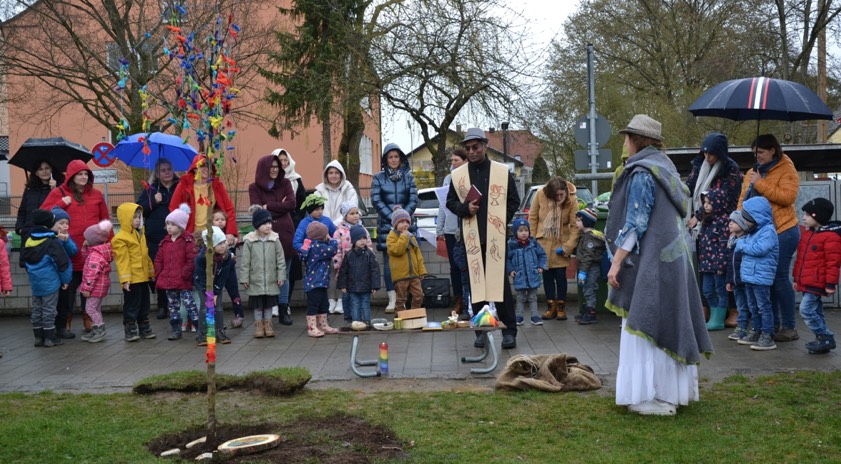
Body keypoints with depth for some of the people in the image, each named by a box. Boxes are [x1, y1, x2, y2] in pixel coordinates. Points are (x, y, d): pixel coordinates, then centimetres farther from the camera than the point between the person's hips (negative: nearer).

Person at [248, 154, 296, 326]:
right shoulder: (254, 188, 5)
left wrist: (268, 207, -7)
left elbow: (292, 204, -5)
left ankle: (283, 311, 11)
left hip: (284, 233, 2)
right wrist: (280, 207, -7)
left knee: (284, 274, 6)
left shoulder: (285, 183, 10)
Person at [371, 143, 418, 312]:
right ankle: (392, 299, 0)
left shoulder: (408, 177, 9)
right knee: (389, 262, -3)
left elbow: (414, 200, 4)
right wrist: (392, 217, -9)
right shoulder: (378, 178, 7)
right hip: (386, 225, 0)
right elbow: (376, 200, -1)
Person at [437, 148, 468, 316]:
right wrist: (439, 229, 11)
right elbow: (442, 204, 13)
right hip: (451, 229, 5)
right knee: (454, 266, 9)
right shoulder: (448, 179, 11)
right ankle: (458, 300, 17)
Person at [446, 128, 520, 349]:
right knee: (475, 282, 4)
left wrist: (501, 220, -5)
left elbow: (514, 200, 7)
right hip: (471, 237, 2)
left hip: (495, 236, -2)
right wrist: (465, 208, -7)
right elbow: (450, 202, 13)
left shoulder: (502, 171, 4)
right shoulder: (458, 175, 8)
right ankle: (481, 330, 12)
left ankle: (509, 331, 5)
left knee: (500, 281, -2)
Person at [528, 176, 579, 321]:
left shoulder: (571, 200, -16)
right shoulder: (540, 195, -15)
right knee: (547, 275, 7)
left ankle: (561, 307, 13)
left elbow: (575, 226, -14)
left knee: (560, 275, 0)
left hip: (560, 243, -1)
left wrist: (568, 246, -17)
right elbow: (532, 217, -4)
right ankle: (551, 306, 17)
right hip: (543, 242, 1)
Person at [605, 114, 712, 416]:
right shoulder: (664, 167, 14)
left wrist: (616, 262, -15)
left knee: (646, 322, -5)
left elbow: (635, 224, -17)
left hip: (650, 260, -9)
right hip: (671, 257, 9)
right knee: (669, 320, 13)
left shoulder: (641, 173, -13)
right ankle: (674, 389, 20)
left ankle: (654, 395, -3)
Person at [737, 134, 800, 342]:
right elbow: (743, 198, 15)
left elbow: (788, 196, -19)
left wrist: (760, 184, -18)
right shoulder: (753, 172, 15)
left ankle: (789, 327, 3)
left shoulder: (786, 169, -5)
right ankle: (773, 323, 18)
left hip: (783, 232, -7)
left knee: (779, 278, -6)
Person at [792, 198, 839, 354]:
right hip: (806, 282, 9)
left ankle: (827, 338, -3)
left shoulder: (831, 236, -15)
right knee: (815, 312, 13)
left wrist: (831, 283, -17)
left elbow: (833, 262, -16)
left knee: (806, 310, -13)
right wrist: (796, 278, 21)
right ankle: (822, 340, 21)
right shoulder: (808, 233, 14)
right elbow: (800, 258, 19)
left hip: (817, 283, -9)